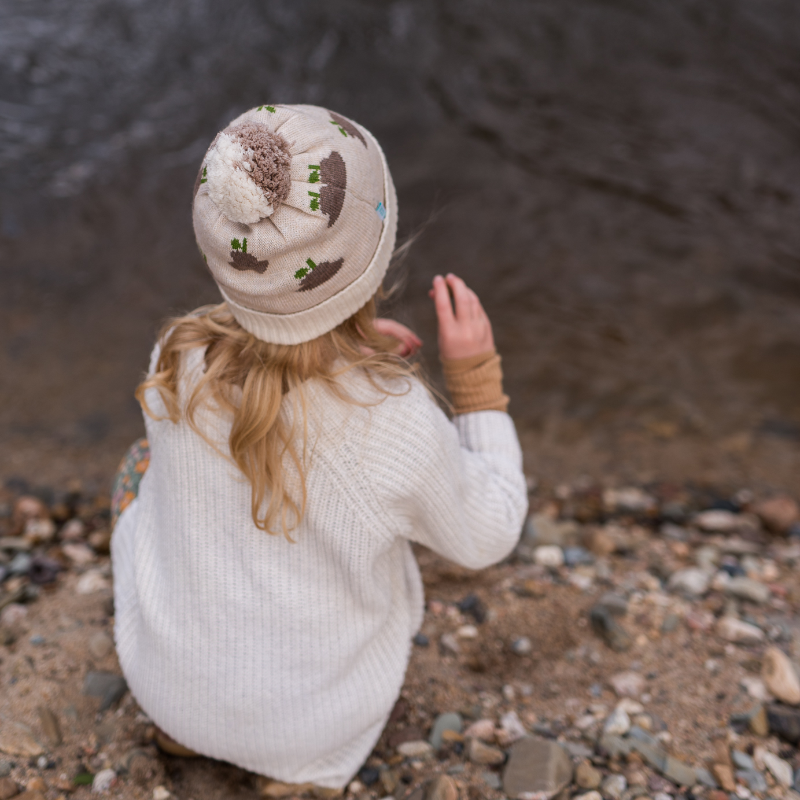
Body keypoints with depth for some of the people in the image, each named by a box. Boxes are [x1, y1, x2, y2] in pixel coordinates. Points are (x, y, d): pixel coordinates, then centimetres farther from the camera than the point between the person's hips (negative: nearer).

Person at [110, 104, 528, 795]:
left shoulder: (178, 360, -25)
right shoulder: (400, 427, -35)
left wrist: (346, 348, -7)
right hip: (316, 712, -1)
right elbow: (485, 537, -14)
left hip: (170, 673, 2)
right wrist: (476, 372, -17)